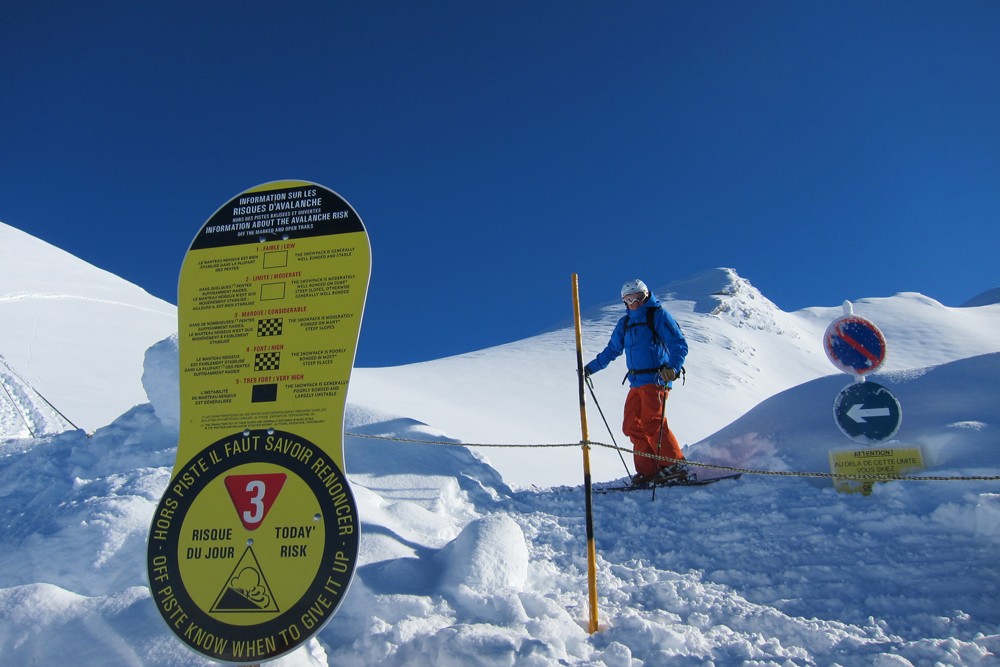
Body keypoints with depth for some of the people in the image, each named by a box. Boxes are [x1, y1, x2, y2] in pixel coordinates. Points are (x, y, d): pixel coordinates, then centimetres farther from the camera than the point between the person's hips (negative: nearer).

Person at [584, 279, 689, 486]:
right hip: (636, 382, 7)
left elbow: (679, 344, -10)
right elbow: (612, 351, 27)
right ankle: (648, 470, 2)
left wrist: (673, 367, -26)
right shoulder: (625, 323, 18)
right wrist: (590, 368, 23)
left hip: (656, 379, -7)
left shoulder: (658, 315, -2)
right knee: (632, 426, 0)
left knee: (653, 423, -17)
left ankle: (675, 466, -11)